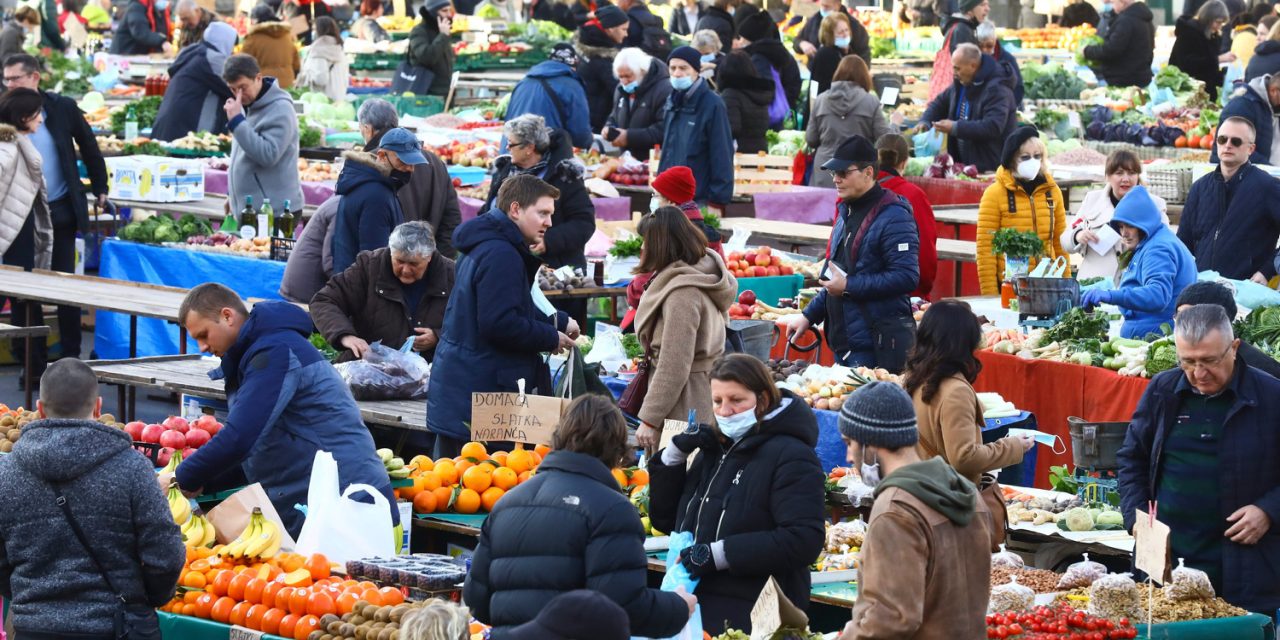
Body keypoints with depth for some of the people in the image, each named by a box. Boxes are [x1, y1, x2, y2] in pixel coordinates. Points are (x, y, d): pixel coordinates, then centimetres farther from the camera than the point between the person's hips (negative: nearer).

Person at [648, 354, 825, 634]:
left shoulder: (790, 457, -10)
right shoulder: (714, 449, 15)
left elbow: (804, 541, -21)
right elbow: (665, 520, 18)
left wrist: (720, 553, -24)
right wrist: (674, 455, 3)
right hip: (696, 608, 7)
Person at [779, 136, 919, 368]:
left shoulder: (894, 217, -13)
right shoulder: (846, 211, 17)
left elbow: (907, 277, -22)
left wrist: (848, 286, -19)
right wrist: (809, 316, 21)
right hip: (843, 343, 9)